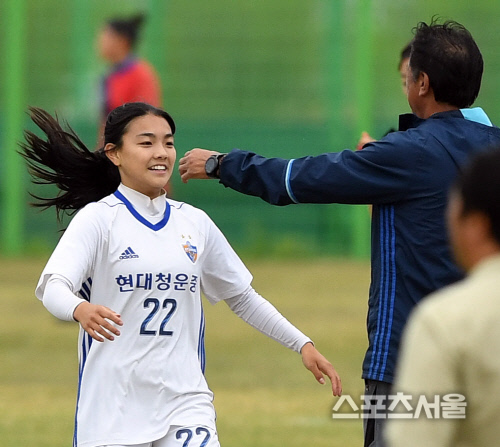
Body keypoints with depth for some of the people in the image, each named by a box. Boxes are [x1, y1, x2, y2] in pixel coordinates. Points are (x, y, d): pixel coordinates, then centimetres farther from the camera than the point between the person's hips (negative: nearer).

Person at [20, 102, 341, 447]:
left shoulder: (195, 223, 10)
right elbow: (52, 286, -21)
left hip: (185, 402, 3)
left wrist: (302, 344, 13)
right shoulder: (98, 218, -5)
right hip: (113, 408, -3)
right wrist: (80, 310, -44)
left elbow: (242, 298, 21)